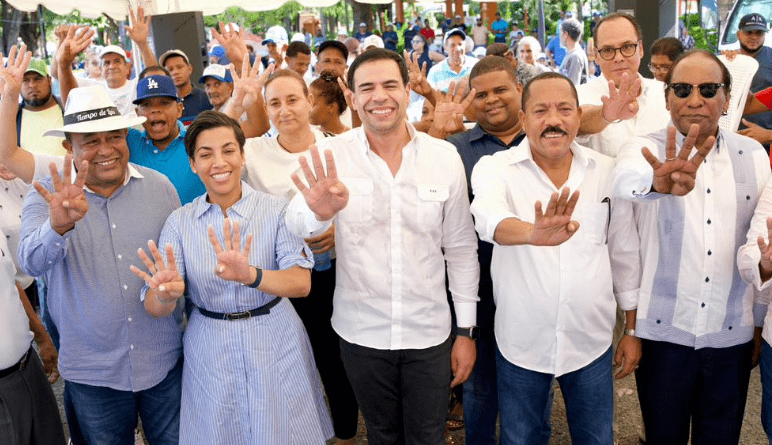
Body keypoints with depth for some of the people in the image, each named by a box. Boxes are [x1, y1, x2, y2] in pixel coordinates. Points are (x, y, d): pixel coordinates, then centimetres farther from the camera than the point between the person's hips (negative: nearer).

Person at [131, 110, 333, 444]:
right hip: (210, 351, 1)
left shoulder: (277, 210, -10)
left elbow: (302, 283, -22)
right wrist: (167, 294, -35)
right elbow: (153, 307, -11)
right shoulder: (180, 221, -4)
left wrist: (251, 276, -42)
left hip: (275, 347, -1)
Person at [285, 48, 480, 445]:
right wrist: (319, 212, -45)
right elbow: (296, 224, -21)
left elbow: (461, 249, 0)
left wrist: (467, 330, 2)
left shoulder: (444, 157, -6)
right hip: (361, 333, 0)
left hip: (429, 333, 0)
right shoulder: (333, 155, -8)